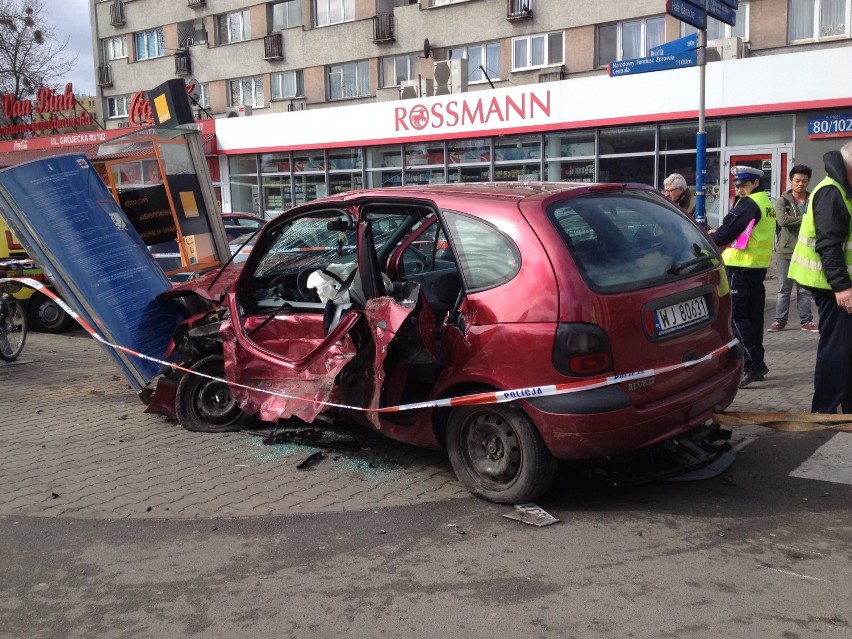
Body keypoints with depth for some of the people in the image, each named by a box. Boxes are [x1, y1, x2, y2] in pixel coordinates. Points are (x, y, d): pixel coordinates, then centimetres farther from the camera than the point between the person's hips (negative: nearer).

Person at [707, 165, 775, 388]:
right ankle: (756, 364, 18)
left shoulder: (748, 204, -14)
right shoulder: (766, 203, 17)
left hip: (741, 267, -10)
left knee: (736, 315, -8)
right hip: (759, 267, 10)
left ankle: (752, 365, -11)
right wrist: (718, 234, 9)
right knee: (753, 315, 13)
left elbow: (726, 233, -16)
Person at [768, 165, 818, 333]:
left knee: (805, 289, 9)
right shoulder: (782, 201, 0)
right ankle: (780, 321, 11)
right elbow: (783, 220, -17)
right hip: (786, 251, -2)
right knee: (784, 289, 5)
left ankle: (806, 321, 16)